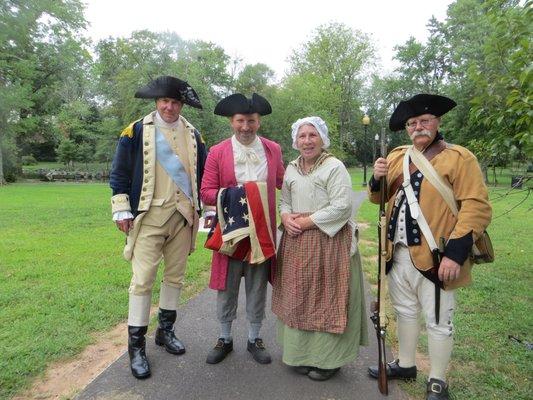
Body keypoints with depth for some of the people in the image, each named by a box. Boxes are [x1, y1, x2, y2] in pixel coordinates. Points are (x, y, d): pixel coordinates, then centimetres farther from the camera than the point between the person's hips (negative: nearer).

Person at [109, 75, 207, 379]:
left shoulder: (193, 134, 10)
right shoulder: (137, 130, 0)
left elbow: (202, 173, 16)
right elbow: (120, 172, 0)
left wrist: (204, 207, 12)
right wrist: (122, 209, -6)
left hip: (183, 215, 4)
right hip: (150, 215, -3)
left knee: (175, 276, 11)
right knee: (143, 279, -4)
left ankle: (166, 330, 29)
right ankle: (137, 345, 10)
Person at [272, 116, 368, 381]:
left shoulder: (335, 167, -9)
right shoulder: (291, 169, 11)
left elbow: (342, 206, -17)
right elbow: (284, 201, 17)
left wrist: (307, 221, -16)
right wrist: (286, 218, -5)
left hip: (328, 241, -6)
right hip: (297, 243, 6)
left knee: (326, 299, 3)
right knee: (299, 298, 13)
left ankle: (329, 359, 20)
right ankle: (302, 352, 31)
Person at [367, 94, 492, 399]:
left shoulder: (459, 157, -8)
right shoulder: (397, 157, 10)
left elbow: (477, 208, -16)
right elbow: (379, 198, 16)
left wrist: (456, 252, -23)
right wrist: (377, 179, -7)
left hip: (434, 256, -5)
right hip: (399, 253, 6)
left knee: (438, 322, 9)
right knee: (405, 312, 21)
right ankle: (406, 365, 41)